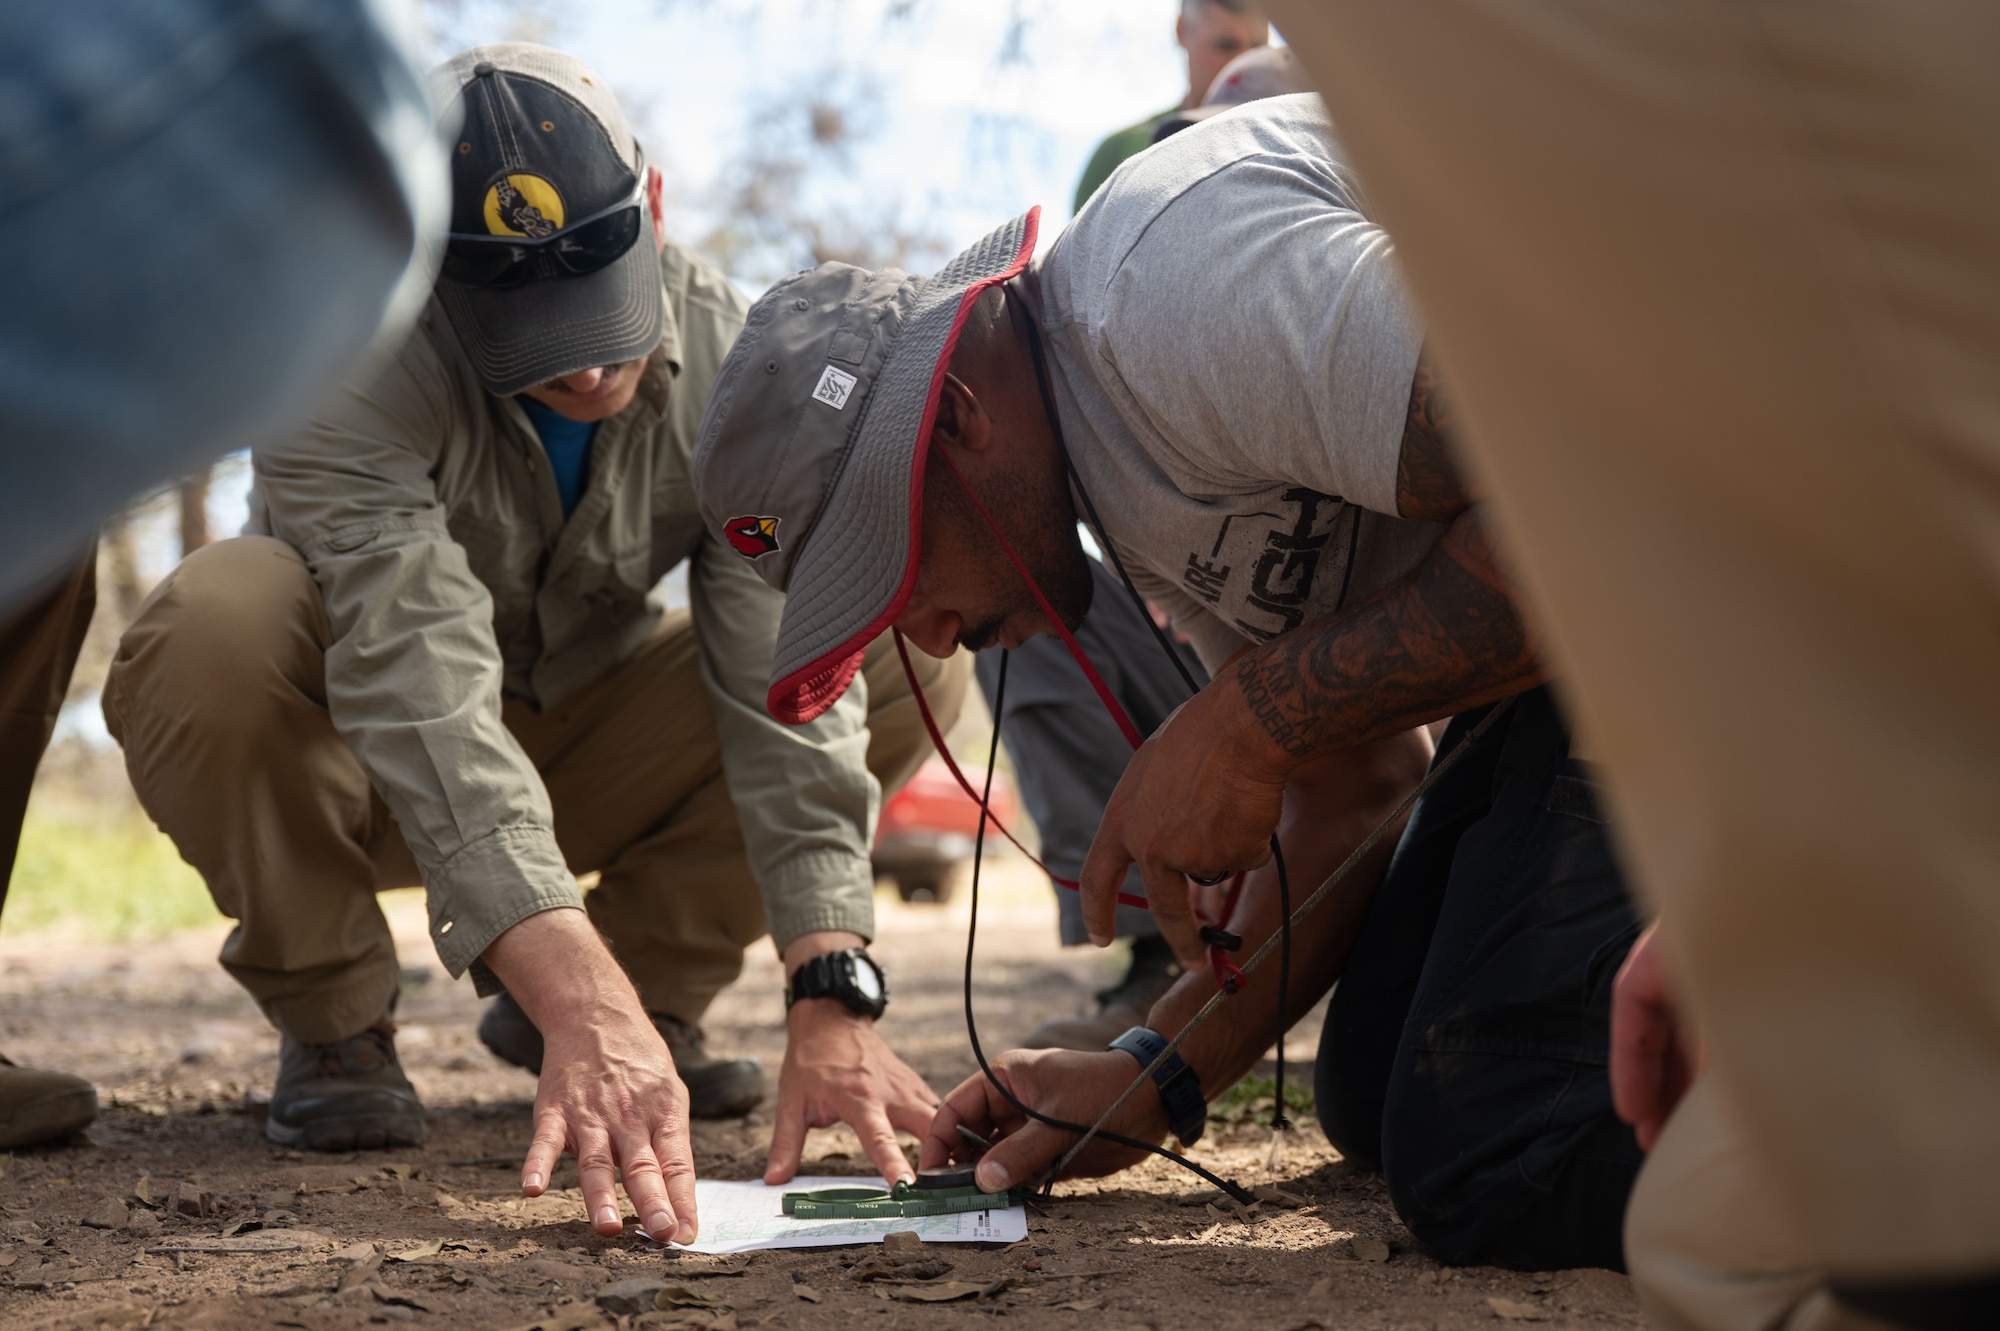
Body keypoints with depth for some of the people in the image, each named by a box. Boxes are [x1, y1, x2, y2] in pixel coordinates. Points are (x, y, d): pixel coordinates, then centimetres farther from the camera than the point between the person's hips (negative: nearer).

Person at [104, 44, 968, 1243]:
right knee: (216, 624, -37)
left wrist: (833, 1001, -39)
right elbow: (421, 691, -44)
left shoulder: (730, 360, -20)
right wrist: (583, 1007, -55)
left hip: (583, 758, 3)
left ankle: (654, 982, 0)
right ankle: (335, 1023, -11)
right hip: (367, 774, -3)